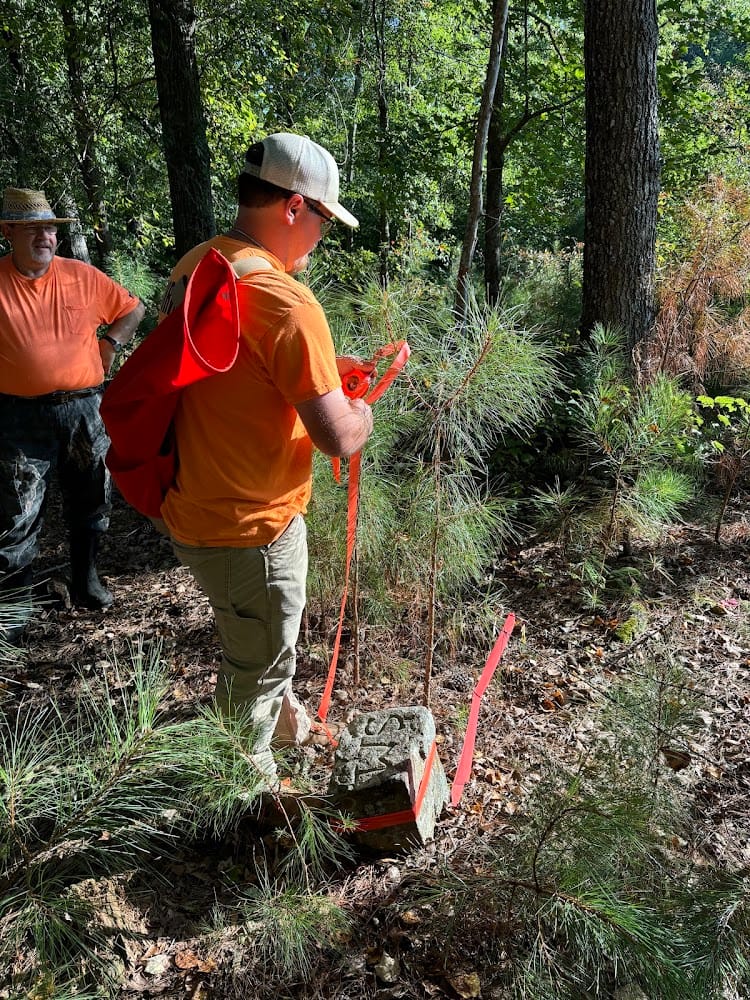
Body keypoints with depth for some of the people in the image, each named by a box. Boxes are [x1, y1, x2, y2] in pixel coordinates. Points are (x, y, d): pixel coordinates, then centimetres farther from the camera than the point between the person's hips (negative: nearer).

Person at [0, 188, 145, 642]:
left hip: (85, 408, 3)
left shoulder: (83, 277, 2)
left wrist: (111, 344, 5)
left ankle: (86, 581, 35)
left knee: (89, 501, 16)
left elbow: (132, 309, 16)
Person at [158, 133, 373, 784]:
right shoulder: (285, 301, -27)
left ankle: (280, 712, 57)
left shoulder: (195, 267, 2)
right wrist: (361, 411, -5)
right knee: (259, 667, 14)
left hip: (196, 505, 9)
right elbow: (338, 438, -27)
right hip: (249, 528, -9)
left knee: (258, 645, 32)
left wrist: (321, 368, 11)